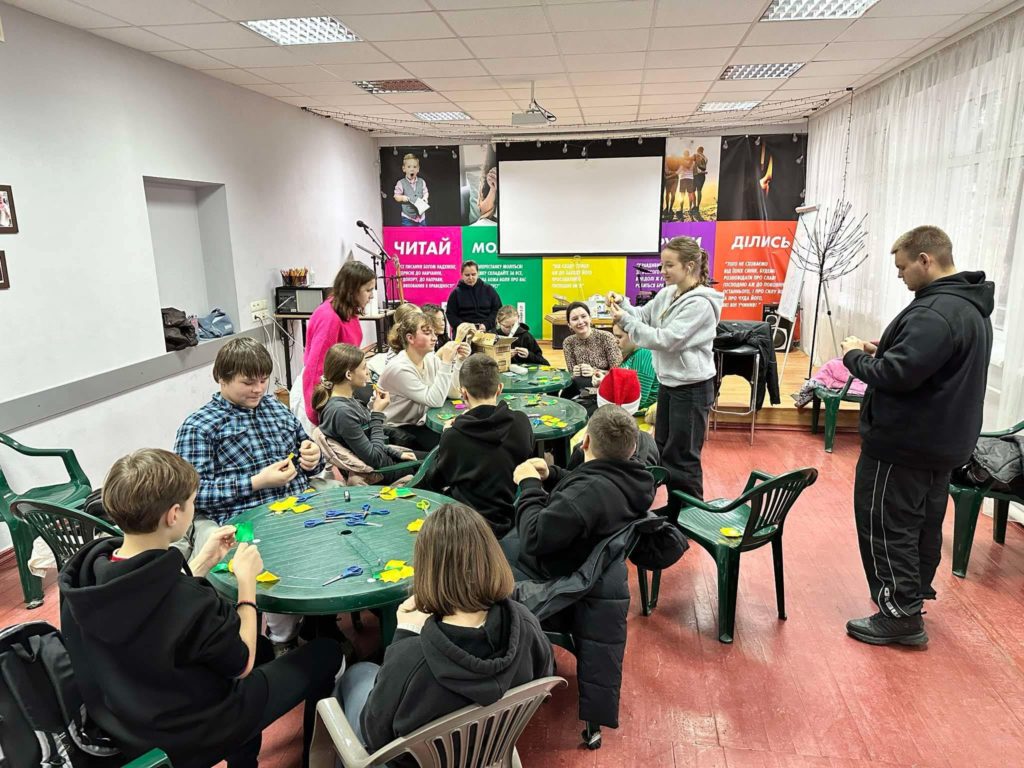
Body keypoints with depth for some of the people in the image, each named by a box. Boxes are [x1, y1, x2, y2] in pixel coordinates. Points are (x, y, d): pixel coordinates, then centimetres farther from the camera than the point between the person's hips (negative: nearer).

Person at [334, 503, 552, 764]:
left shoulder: (409, 660, -41)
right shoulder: (524, 622, -28)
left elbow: (374, 735, -20)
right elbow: (544, 674, -5)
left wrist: (404, 635, -20)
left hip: (417, 759, -4)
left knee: (357, 675, 27)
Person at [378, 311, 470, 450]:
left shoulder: (431, 359, -3)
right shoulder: (399, 368, -24)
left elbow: (454, 393, -7)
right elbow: (435, 400, -28)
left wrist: (459, 361, -17)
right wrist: (446, 362, -31)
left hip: (418, 422, 7)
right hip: (395, 430, -7)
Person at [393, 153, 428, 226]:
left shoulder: (421, 182, 3)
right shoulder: (401, 183, -6)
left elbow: (426, 193, 10)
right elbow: (396, 196, -2)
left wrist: (425, 198, -12)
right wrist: (402, 198, -23)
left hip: (421, 215, 3)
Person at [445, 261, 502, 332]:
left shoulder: (488, 290, 12)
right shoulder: (456, 293, 10)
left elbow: (498, 310, 8)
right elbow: (451, 315, 7)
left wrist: (486, 324, -8)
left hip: (487, 330, 1)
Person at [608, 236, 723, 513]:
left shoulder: (699, 303, -21)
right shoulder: (667, 294, 4)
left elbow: (666, 340, -24)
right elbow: (643, 315, 9)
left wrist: (625, 320, -23)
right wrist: (622, 303, -11)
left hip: (692, 388, -9)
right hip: (668, 383, 9)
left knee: (682, 456, 1)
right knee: (663, 449, 18)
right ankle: (674, 508, 33)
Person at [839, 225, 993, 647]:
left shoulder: (935, 312, -25)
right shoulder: (971, 306, 11)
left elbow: (895, 375, -29)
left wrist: (855, 356, -12)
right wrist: (881, 350, 6)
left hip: (904, 444, -10)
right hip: (943, 441, 11)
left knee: (885, 525, 0)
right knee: (924, 523, 21)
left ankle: (901, 614, 8)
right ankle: (914, 594, 36)